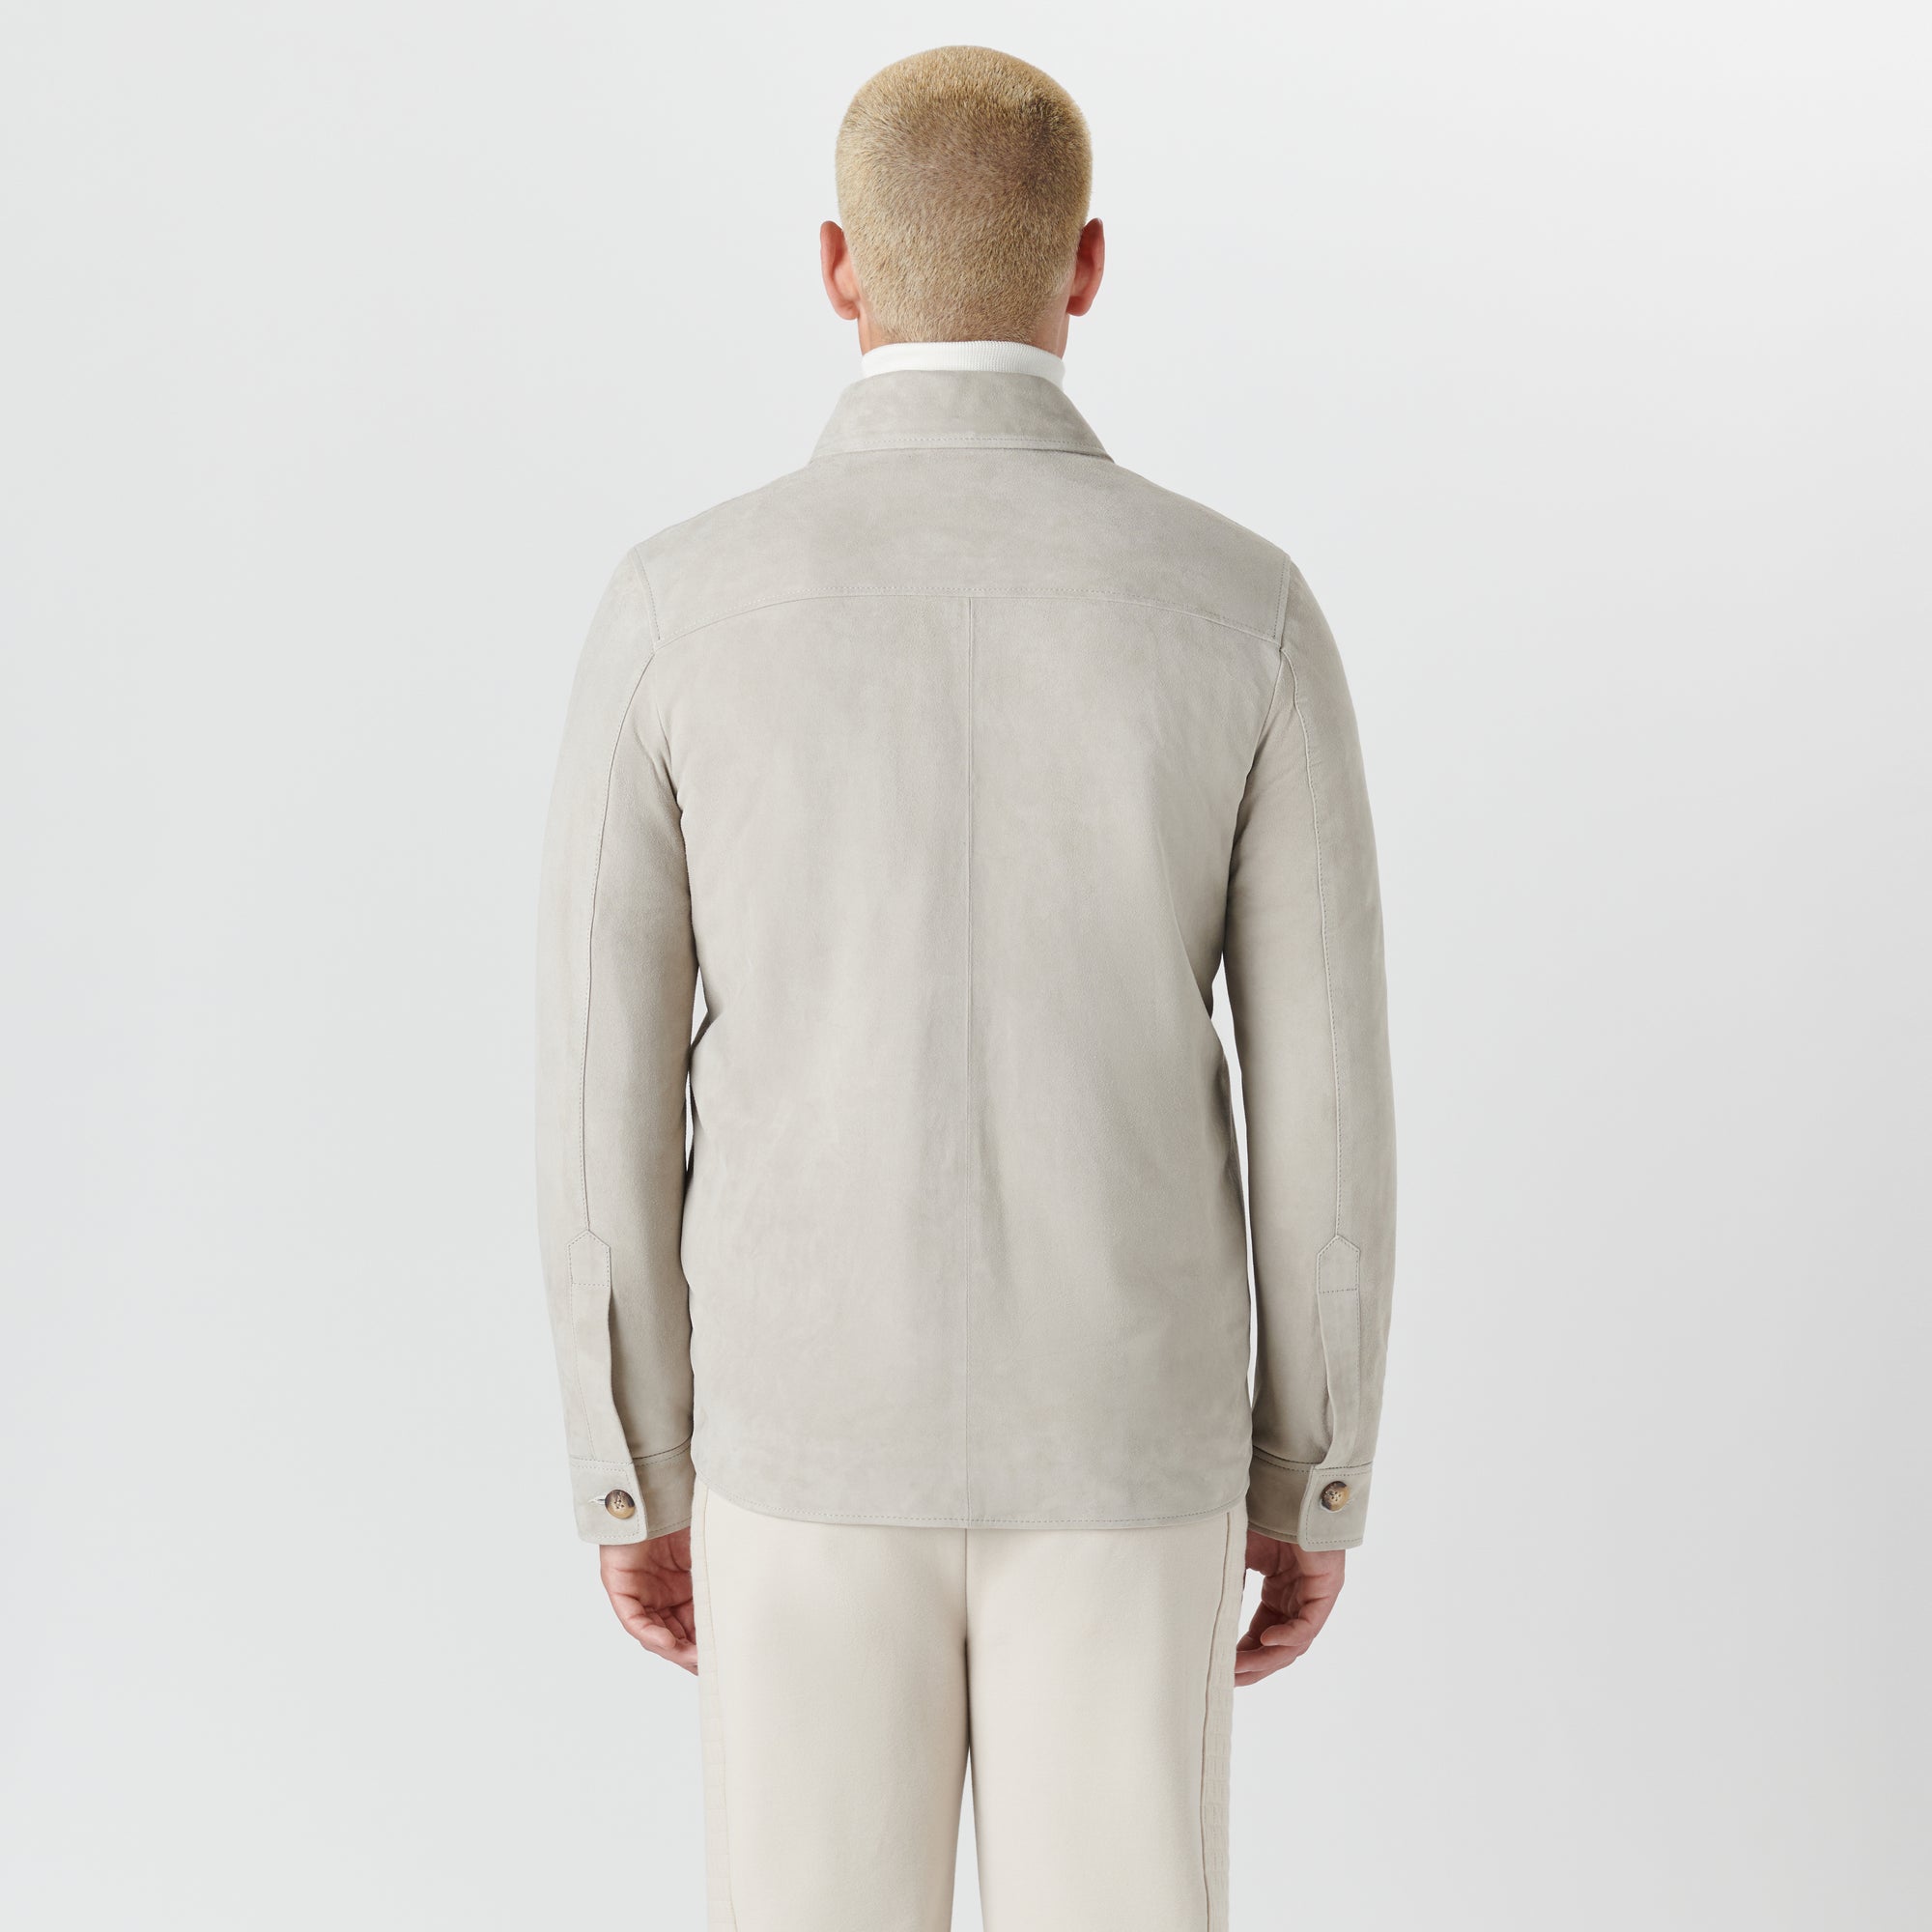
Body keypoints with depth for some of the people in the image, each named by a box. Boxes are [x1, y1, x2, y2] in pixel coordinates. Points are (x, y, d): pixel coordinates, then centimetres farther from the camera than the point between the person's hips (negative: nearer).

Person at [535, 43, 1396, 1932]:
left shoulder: (676, 608, -9)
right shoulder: (1245, 607, -8)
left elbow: (605, 1093, -5)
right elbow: (1323, 1105, -5)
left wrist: (630, 1475, 8)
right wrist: (1313, 1482, 8)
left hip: (813, 1428, 0)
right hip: (1118, 1442, 0)